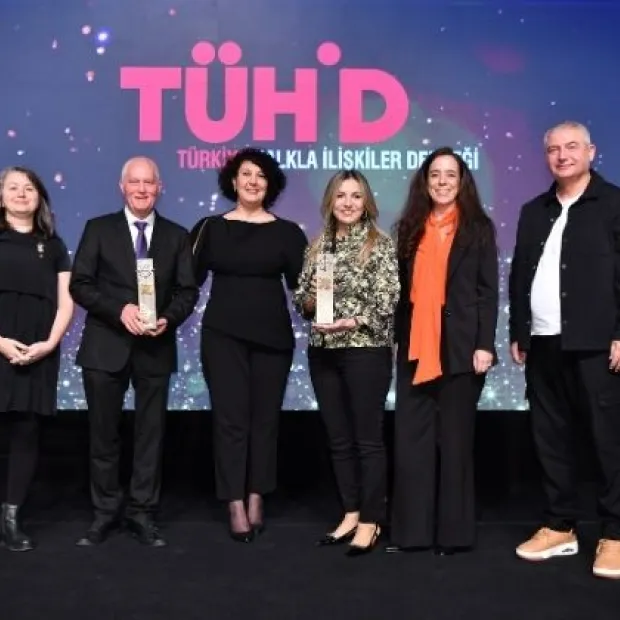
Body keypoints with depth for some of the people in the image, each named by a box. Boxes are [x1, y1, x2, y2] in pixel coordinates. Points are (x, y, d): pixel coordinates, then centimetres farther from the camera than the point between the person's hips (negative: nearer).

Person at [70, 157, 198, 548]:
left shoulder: (177, 236, 9)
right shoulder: (99, 229, 4)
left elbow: (188, 291, 3)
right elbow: (80, 284, -3)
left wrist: (168, 319, -16)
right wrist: (120, 309, -17)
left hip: (155, 348, 1)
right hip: (106, 346, -1)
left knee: (151, 434, 6)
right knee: (104, 434, 7)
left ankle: (143, 515, 17)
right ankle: (105, 513, 21)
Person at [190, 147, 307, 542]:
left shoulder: (287, 232, 4)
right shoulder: (211, 228, 5)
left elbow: (300, 285, 2)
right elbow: (191, 280, 1)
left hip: (272, 335, 1)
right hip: (222, 334, 0)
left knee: (265, 417, 6)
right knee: (230, 417, -1)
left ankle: (256, 499, 18)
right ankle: (236, 506, 6)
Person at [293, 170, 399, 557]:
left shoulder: (380, 245, -4)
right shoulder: (318, 245, 11)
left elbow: (387, 303, -11)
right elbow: (302, 297, 14)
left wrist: (351, 322, -22)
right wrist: (310, 301, -8)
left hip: (366, 351, -5)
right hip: (323, 352, 6)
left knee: (368, 438, 1)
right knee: (338, 438, 12)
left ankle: (370, 521, 11)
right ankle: (350, 514, 24)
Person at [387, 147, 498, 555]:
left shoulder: (478, 228, 4)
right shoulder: (410, 228, 13)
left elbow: (489, 290, -1)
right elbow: (403, 289, 12)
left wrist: (484, 345, -10)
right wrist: (398, 338, 6)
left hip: (459, 348, -3)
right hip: (414, 348, 4)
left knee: (454, 439, 2)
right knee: (410, 440, 2)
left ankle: (454, 531, 12)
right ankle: (412, 529, 11)